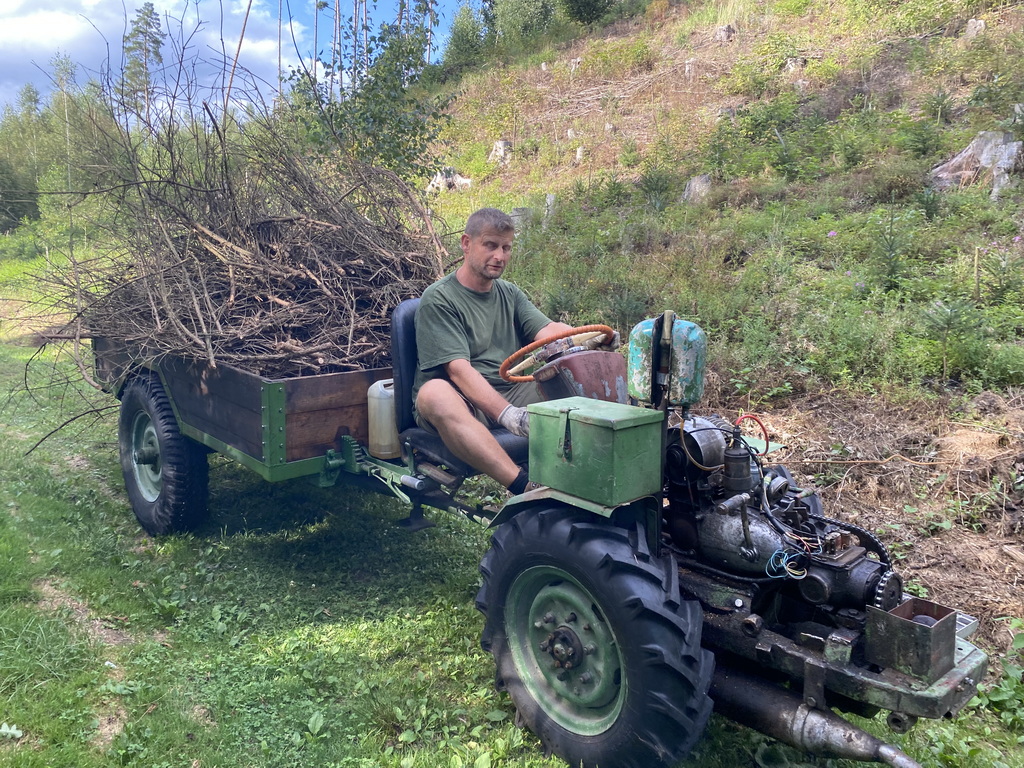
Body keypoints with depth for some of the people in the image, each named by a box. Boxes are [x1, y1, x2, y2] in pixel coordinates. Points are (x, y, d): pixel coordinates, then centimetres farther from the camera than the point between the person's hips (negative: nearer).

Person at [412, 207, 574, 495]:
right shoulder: (438, 299, -4)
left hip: (511, 393, 6)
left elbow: (549, 331, 1)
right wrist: (507, 415, -32)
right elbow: (458, 369, -17)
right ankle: (525, 486, -51)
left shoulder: (510, 293, 18)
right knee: (434, 393, -39)